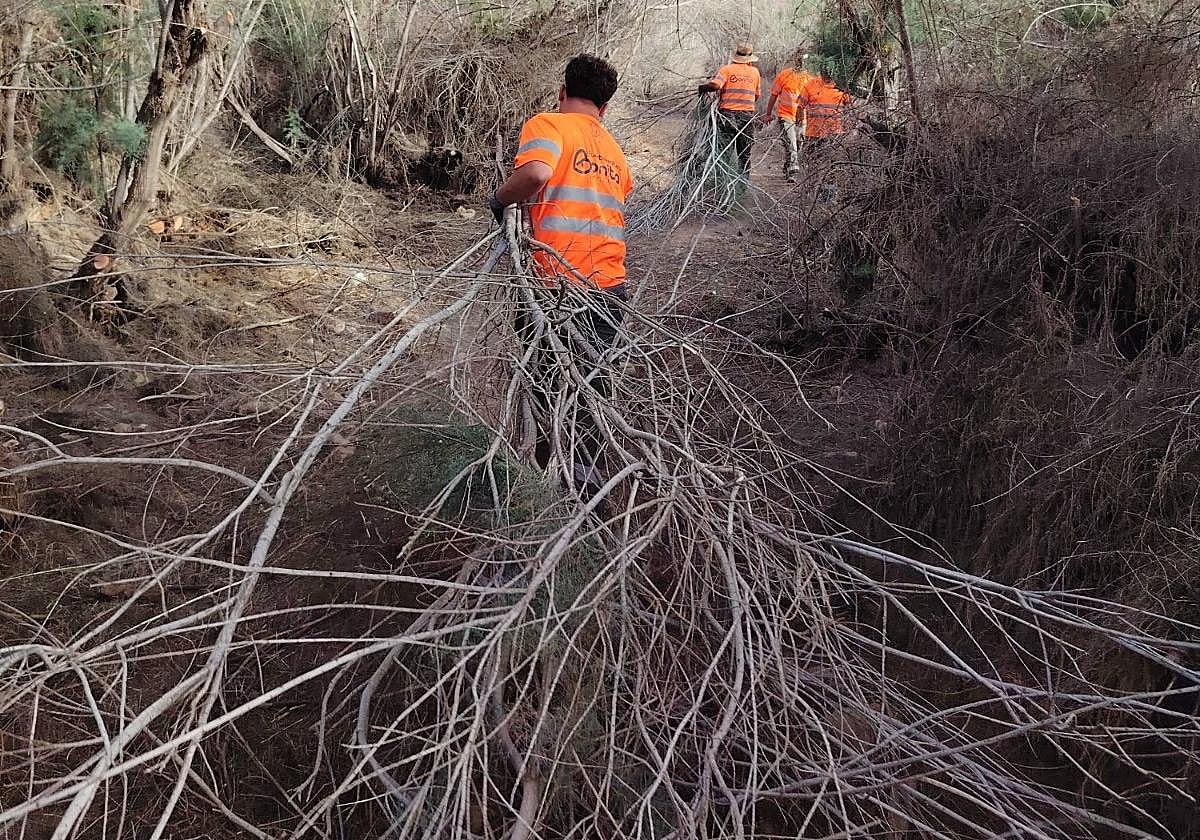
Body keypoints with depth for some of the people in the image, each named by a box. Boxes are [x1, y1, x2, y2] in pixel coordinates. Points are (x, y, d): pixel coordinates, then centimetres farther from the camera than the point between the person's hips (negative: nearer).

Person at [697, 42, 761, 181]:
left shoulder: (727, 69, -2)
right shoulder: (755, 72, 9)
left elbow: (715, 85, -17)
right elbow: (756, 96, 14)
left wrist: (702, 88, 1)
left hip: (727, 113, -2)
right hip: (748, 114, 3)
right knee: (744, 154, 9)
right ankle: (744, 181, 8)